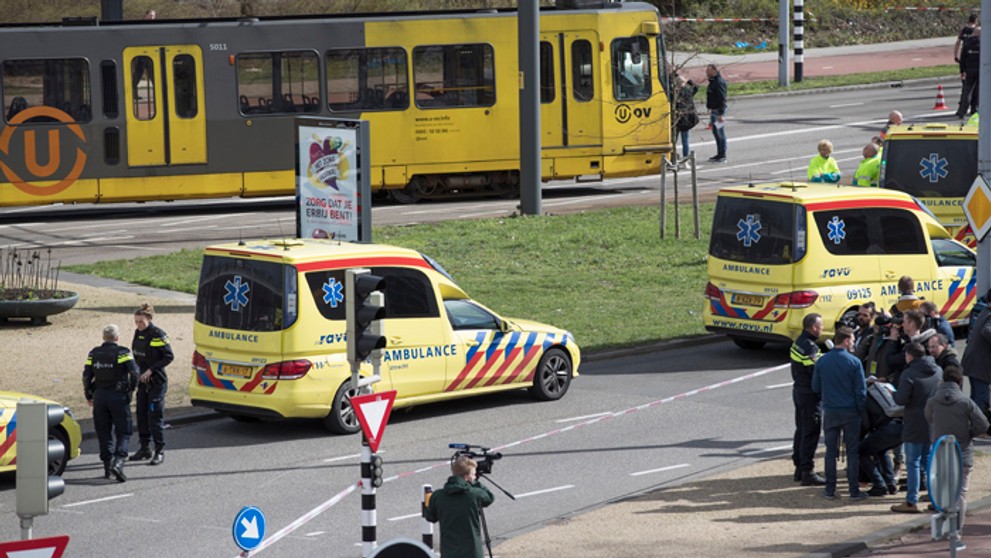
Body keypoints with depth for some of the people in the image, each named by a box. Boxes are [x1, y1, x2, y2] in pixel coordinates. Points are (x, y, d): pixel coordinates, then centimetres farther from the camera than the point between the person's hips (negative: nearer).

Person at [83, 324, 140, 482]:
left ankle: (107, 466, 13)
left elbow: (86, 376, 4)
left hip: (100, 396, 4)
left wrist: (88, 395, 16)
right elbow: (134, 372, -13)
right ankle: (118, 462, -21)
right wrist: (132, 388, 6)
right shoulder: (122, 352, -7)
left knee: (104, 433, 12)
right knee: (123, 432, 0)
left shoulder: (94, 354, 5)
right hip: (118, 396, -4)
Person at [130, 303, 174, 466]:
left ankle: (160, 451, -5)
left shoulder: (158, 334, -14)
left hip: (157, 381, -7)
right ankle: (144, 448, 19)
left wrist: (151, 370, -18)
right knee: (141, 413, 9)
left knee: (155, 415, -9)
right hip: (142, 380, 7)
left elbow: (168, 357, -14)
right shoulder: (138, 333, 7)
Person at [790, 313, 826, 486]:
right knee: (811, 433, -5)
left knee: (801, 431, 18)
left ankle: (799, 467, 25)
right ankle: (807, 472, -4)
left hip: (799, 391, 10)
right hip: (810, 394, -10)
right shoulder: (809, 347, -22)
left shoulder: (798, 343, 9)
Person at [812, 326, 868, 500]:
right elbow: (861, 391, -9)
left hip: (830, 412, 2)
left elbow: (815, 388, 6)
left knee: (831, 451, 10)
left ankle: (830, 490, 11)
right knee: (853, 451, 5)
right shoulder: (854, 362, -10)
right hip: (850, 412, -2)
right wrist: (861, 411, 3)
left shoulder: (822, 362, -1)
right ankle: (854, 490, 5)